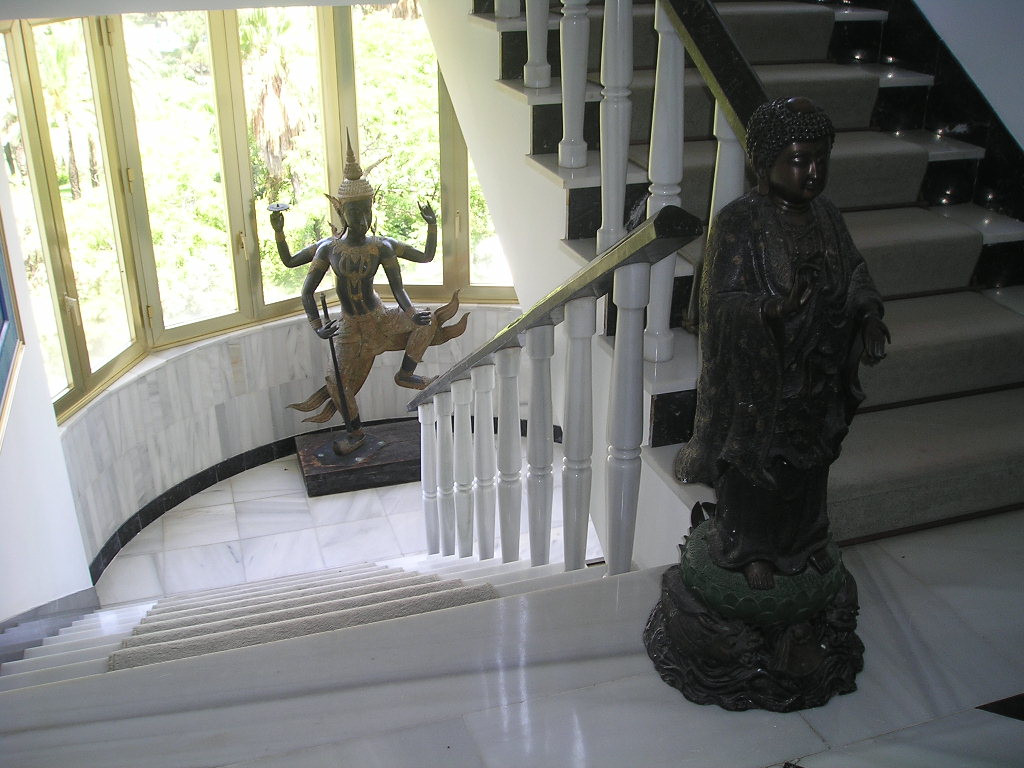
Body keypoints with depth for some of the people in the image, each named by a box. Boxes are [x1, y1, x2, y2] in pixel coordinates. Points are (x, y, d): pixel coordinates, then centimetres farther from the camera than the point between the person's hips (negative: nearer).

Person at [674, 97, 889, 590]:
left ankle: (804, 537, 46)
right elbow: (720, 303, -22)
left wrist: (869, 316, -9)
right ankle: (750, 548, 36)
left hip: (818, 376, 6)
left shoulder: (826, 216, -1)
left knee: (809, 460, 22)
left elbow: (855, 274, 10)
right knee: (754, 462, 12)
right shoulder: (737, 222, -19)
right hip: (758, 378, -6)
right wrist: (771, 309, -40)